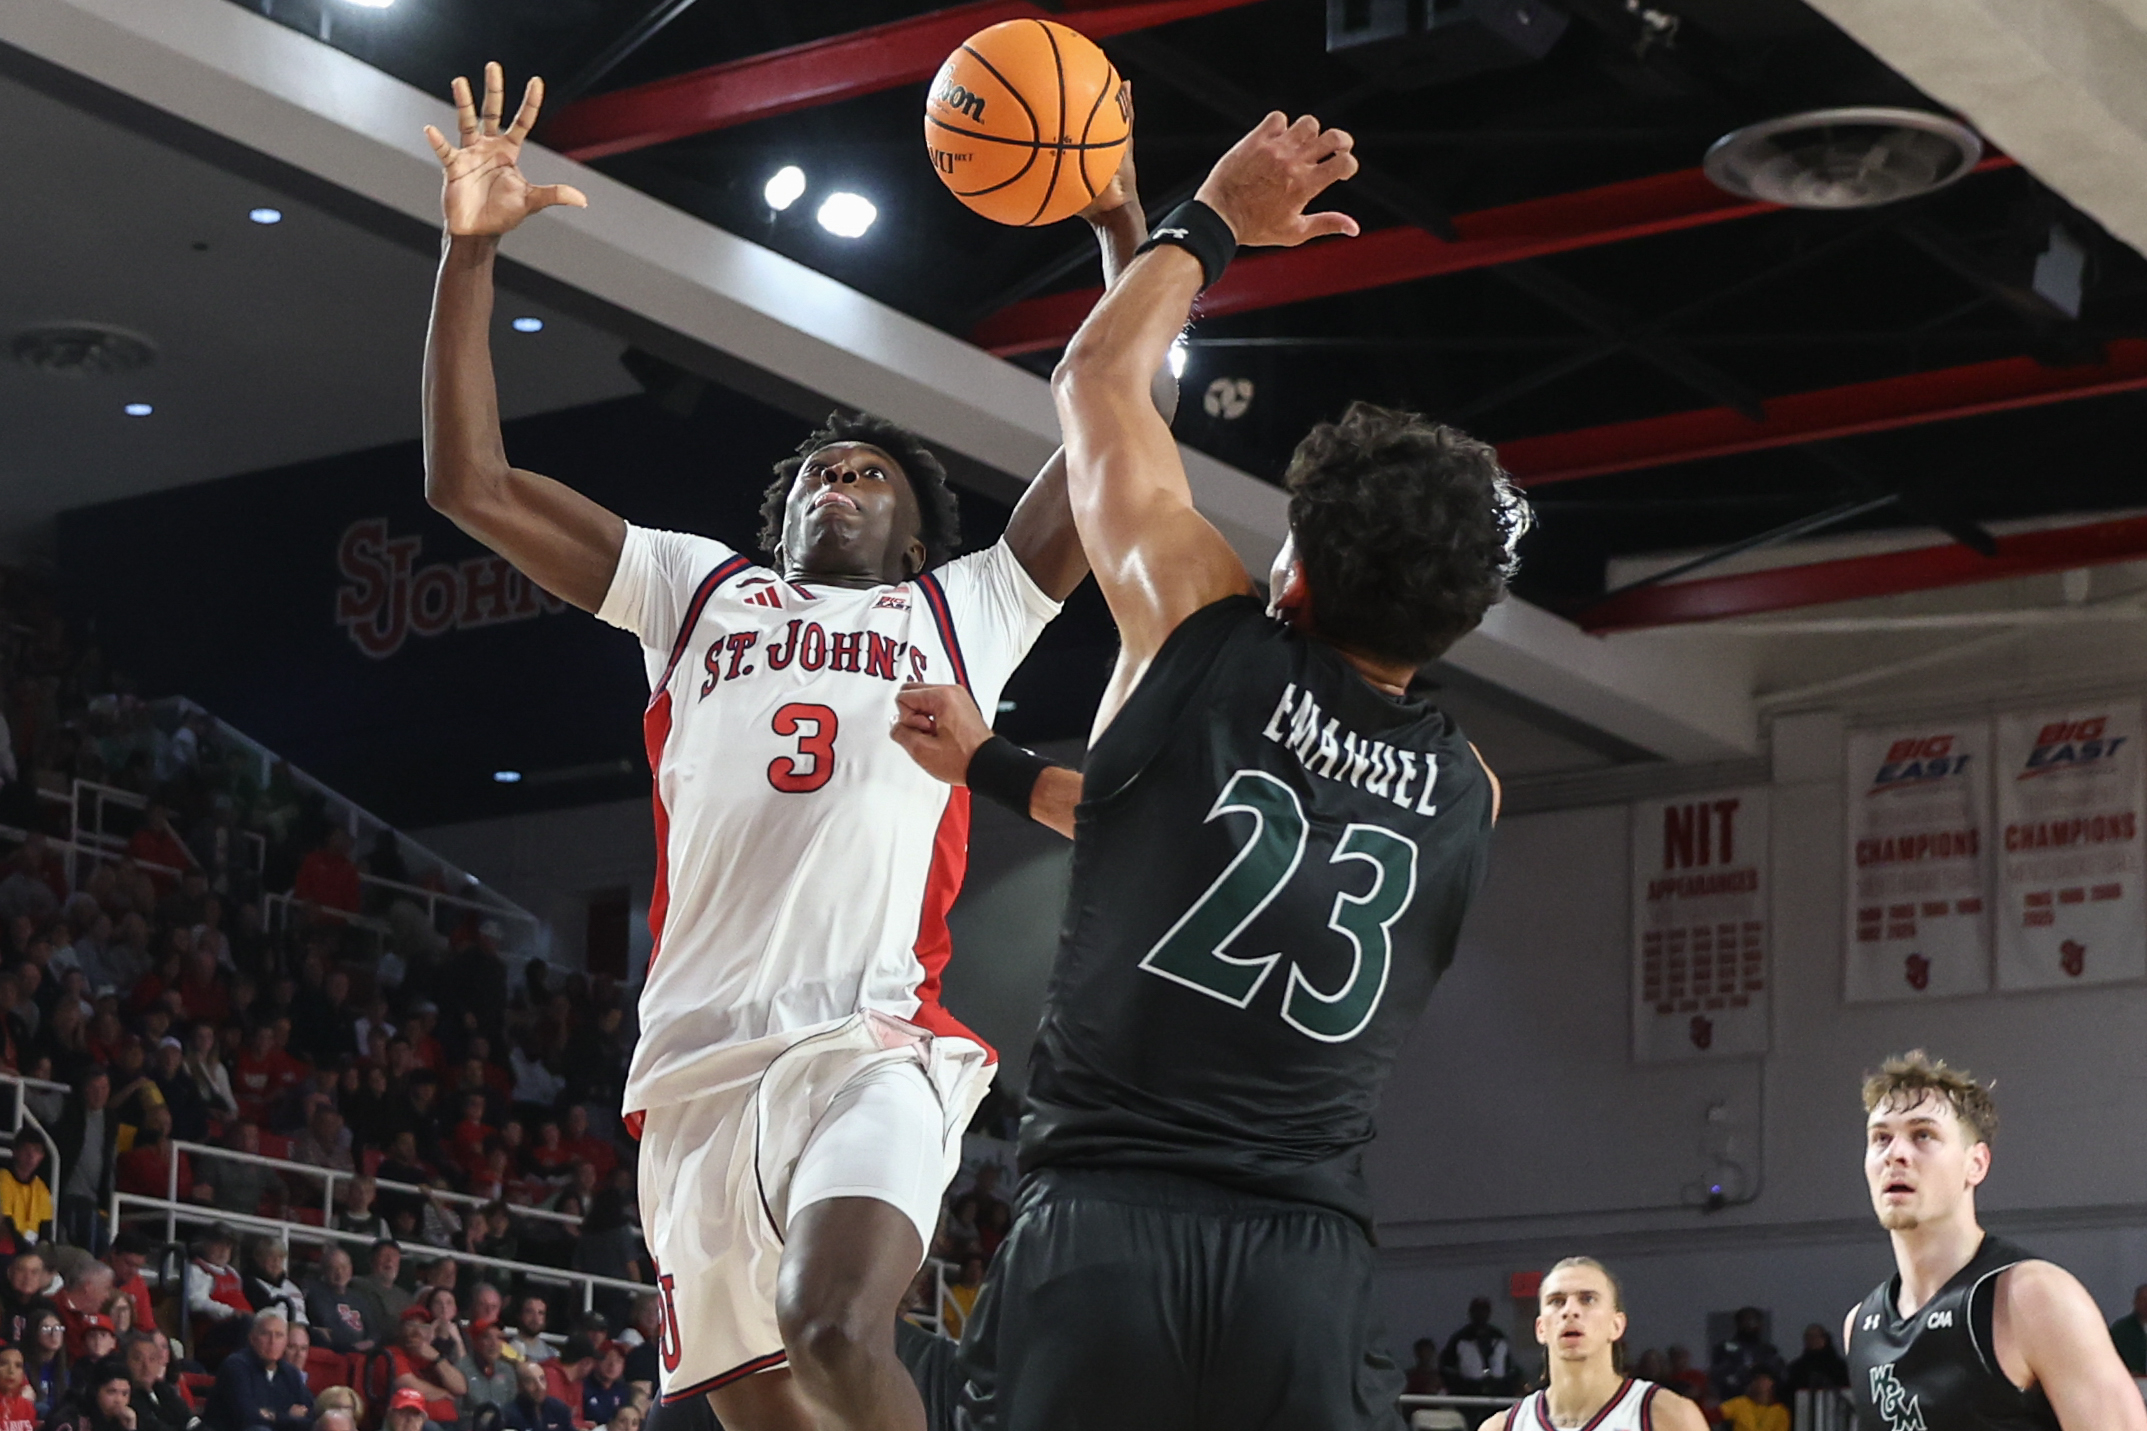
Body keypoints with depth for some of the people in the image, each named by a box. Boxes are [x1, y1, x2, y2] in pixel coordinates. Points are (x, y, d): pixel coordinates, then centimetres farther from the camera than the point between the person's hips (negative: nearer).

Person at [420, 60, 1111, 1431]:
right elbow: (471, 482, 19)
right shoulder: (699, 590, 25)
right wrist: (472, 251, 11)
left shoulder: (967, 609, 21)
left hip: (878, 1043, -3)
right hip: (699, 1054, 3)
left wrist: (1124, 221, 5)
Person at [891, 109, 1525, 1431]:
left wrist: (1216, 221, 32)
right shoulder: (1464, 793, 13)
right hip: (1310, 1269, 3)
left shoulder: (1207, 638, 2)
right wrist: (994, 768, 38)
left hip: (1105, 1232, -3)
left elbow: (1099, 380, 19)